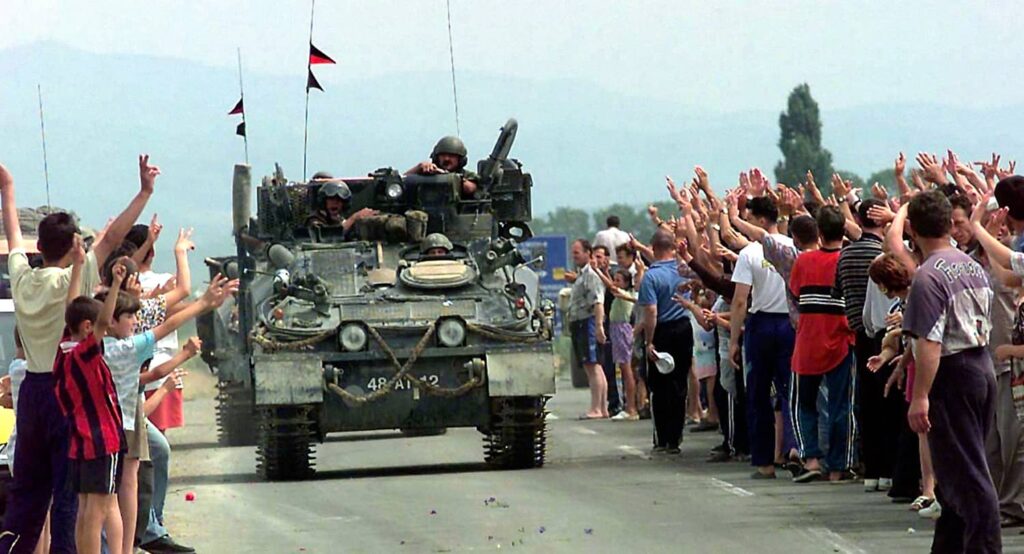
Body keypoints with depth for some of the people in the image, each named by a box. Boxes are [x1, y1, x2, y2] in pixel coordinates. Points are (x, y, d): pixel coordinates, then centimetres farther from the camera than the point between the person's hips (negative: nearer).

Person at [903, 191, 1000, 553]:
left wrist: (920, 397, -22)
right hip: (982, 367, 9)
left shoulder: (929, 275, -17)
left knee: (966, 473, -7)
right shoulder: (974, 268, 9)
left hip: (952, 374, -9)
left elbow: (930, 343, -22)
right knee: (961, 471, 17)